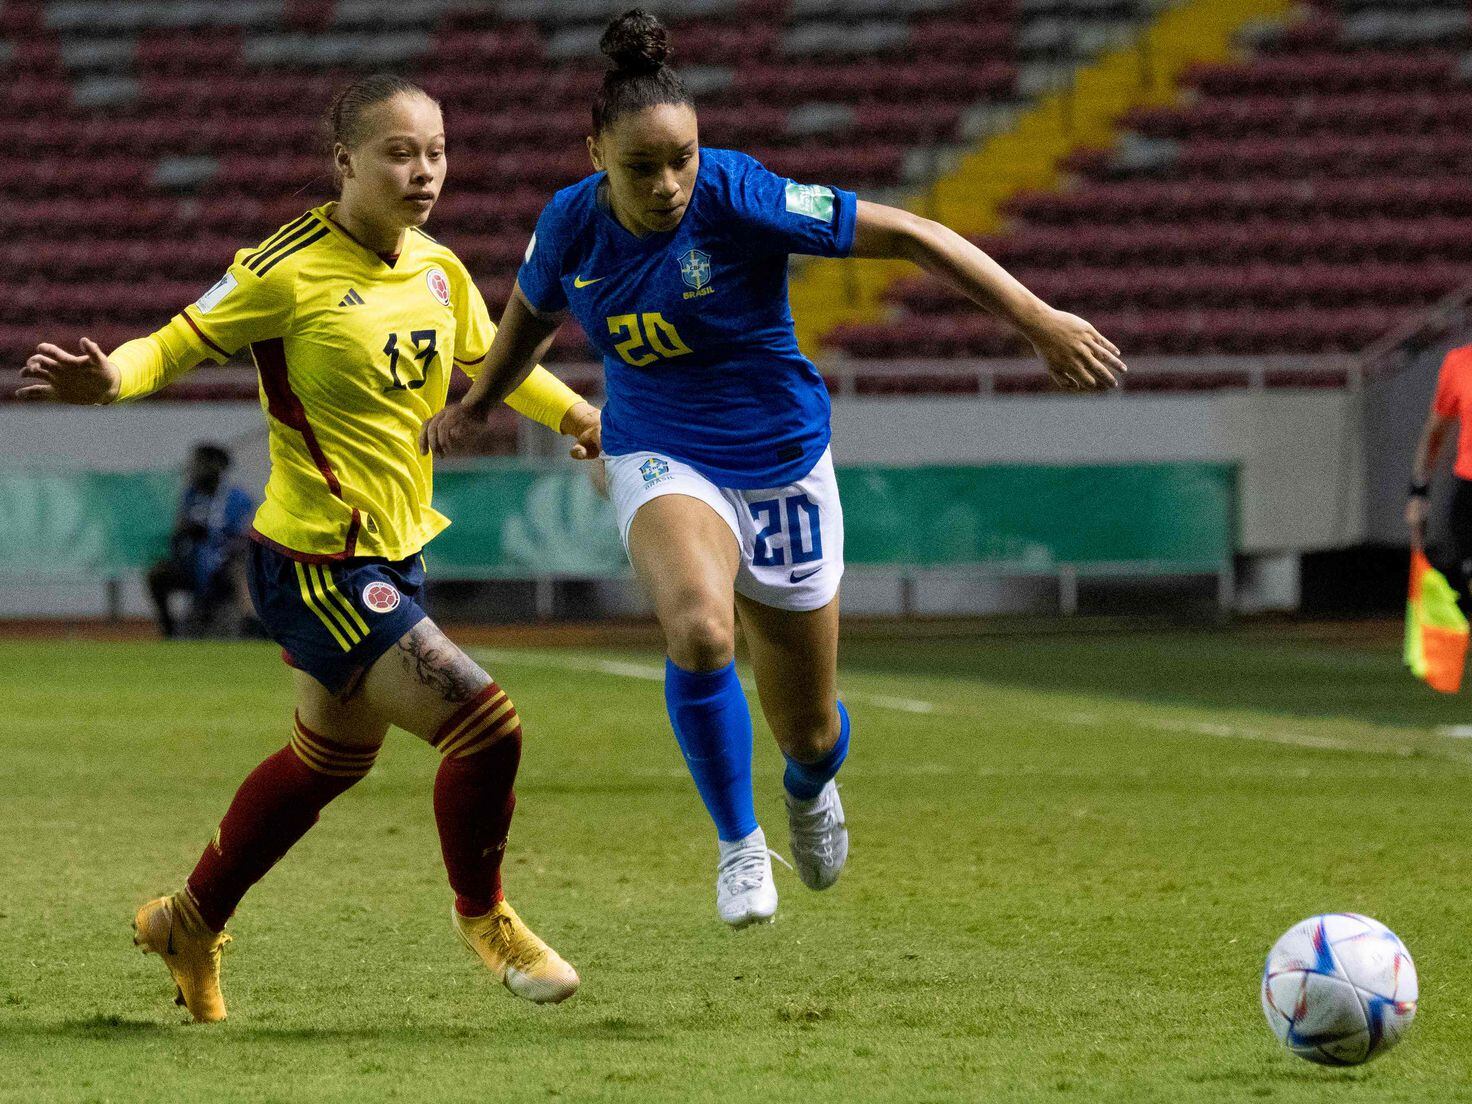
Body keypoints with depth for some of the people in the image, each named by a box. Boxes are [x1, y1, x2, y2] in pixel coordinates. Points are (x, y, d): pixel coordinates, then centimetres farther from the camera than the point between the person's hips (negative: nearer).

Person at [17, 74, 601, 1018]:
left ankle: (190, 922, 42)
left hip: (396, 555, 9)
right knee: (485, 722, -15)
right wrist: (108, 377, -35)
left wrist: (582, 418, 21)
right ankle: (483, 916, 10)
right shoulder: (289, 269, -17)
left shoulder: (437, 269, 4)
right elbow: (178, 344, -16)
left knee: (331, 758, 23)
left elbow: (490, 360, 22)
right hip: (317, 563, -9)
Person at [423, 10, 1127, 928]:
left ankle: (811, 791, 50)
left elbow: (908, 234, -22)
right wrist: (476, 407, 27)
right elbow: (534, 314, 15)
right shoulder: (571, 225, -10)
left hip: (780, 464, -1)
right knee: (700, 628, -34)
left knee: (810, 733, 9)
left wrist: (1039, 320, -26)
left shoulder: (738, 198, -22)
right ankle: (739, 842, -12)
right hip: (662, 463, 1)